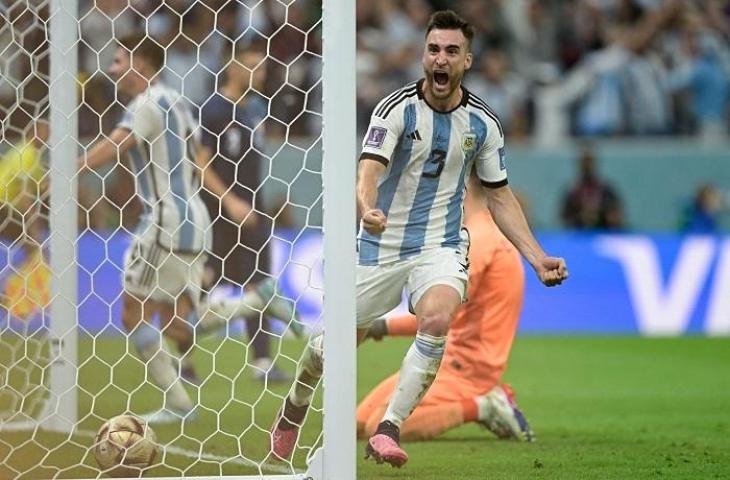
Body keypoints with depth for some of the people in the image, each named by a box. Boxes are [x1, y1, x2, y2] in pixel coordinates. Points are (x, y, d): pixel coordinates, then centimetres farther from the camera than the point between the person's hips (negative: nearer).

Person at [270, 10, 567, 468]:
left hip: (440, 245, 1)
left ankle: (388, 430, -27)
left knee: (437, 319, -31)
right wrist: (367, 209, -49)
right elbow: (370, 168, -25)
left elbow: (500, 195, 8)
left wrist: (537, 257, -1)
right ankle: (293, 410, 39)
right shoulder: (398, 108, -13)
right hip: (381, 243, -1)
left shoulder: (483, 122, -2)